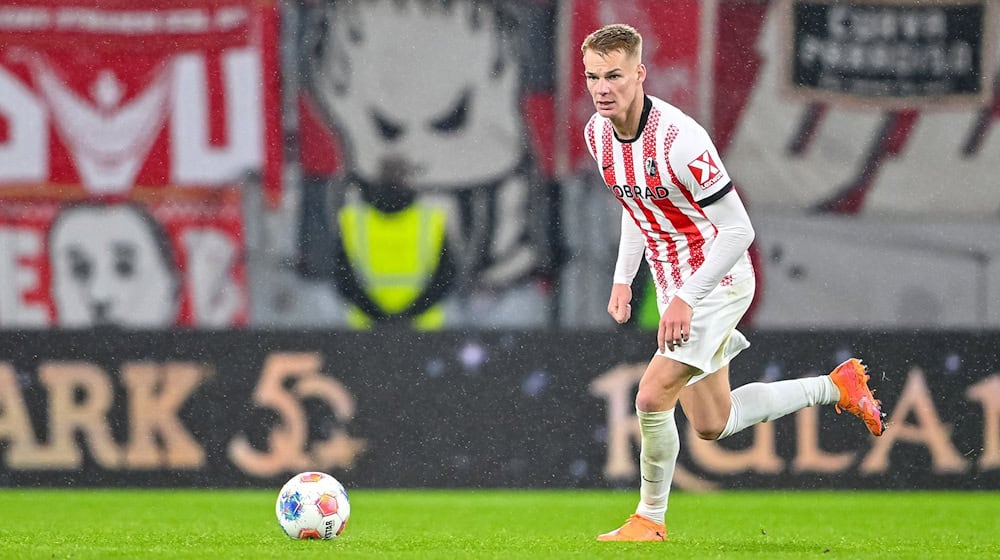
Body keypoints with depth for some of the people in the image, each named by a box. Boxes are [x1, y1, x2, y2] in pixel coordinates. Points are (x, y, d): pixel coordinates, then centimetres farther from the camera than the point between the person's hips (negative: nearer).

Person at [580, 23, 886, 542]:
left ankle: (650, 520, 3)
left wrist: (686, 298, -27)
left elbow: (739, 230, -25)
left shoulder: (678, 139, -28)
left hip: (716, 282, -8)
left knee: (652, 398, -18)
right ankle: (838, 386, 30)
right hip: (673, 284, 9)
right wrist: (623, 278, 11)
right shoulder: (598, 133, -3)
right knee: (711, 424, 14)